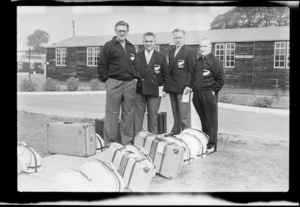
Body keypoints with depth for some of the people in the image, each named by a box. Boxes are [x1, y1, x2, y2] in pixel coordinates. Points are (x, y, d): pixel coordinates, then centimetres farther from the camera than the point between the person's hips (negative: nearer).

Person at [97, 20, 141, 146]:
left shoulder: (131, 47, 17)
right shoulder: (109, 46, 1)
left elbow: (135, 64, 21)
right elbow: (102, 66, -2)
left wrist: (136, 78, 9)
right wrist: (107, 79, -7)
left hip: (130, 84, 5)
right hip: (114, 83, -5)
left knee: (128, 114, 7)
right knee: (112, 114, -3)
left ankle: (127, 141, 16)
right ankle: (110, 142, 3)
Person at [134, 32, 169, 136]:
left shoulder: (161, 57, 6)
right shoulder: (137, 56, 7)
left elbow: (165, 75, 7)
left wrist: (165, 89, 0)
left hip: (155, 91, -1)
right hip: (139, 91, 1)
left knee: (153, 117, 6)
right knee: (137, 116, 2)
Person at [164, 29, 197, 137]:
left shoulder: (190, 51, -8)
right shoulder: (171, 51, 16)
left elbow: (192, 70, -10)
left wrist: (188, 86, -15)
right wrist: (168, 84, 10)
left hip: (183, 87, -7)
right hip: (172, 87, 7)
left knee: (184, 113, -3)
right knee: (175, 112, 15)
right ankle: (176, 130, 26)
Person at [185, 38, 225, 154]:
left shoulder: (215, 61, -4)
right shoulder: (197, 61, 16)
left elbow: (220, 79, -7)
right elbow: (192, 76, 23)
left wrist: (213, 91, -9)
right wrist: (190, 86, 9)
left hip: (209, 95, -6)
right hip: (197, 94, 6)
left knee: (211, 121, -1)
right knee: (203, 120, 14)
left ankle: (211, 145, 5)